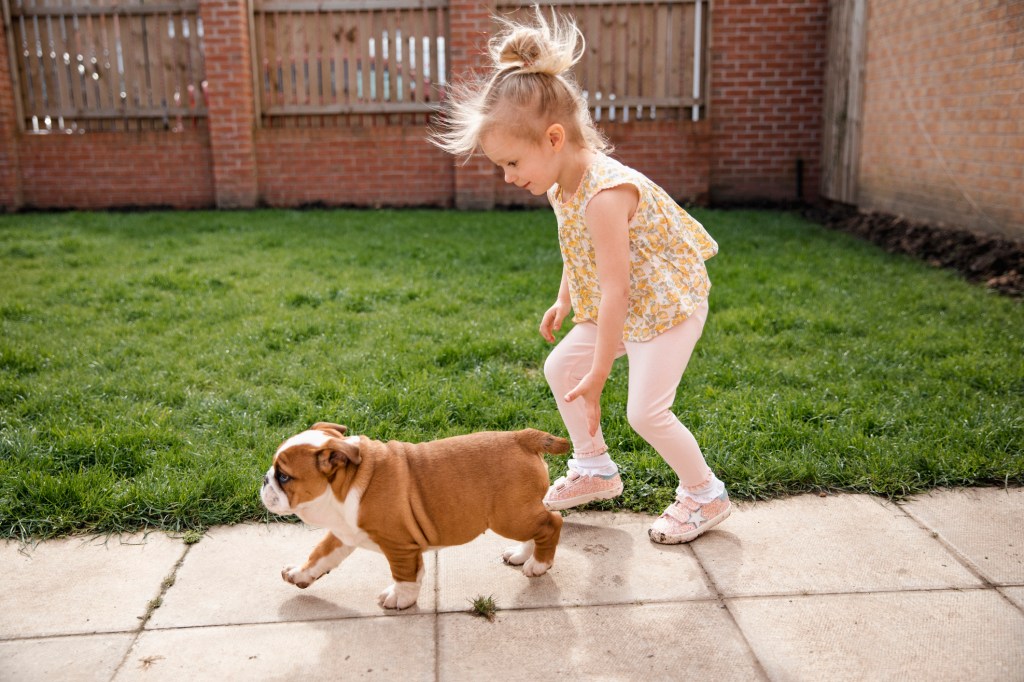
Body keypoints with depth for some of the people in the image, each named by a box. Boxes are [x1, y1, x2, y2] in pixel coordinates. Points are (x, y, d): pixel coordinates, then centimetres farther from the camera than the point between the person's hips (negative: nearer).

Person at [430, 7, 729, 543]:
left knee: (645, 411, -12)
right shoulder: (562, 185, -4)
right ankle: (594, 469, 26)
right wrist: (563, 304, 18)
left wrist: (597, 376, -27)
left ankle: (705, 496, 12)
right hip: (617, 310, 9)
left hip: (667, 307, -9)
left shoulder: (604, 194, -33)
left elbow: (615, 289, -31)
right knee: (559, 367, 10)